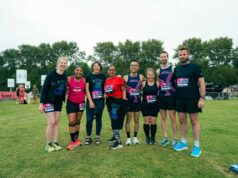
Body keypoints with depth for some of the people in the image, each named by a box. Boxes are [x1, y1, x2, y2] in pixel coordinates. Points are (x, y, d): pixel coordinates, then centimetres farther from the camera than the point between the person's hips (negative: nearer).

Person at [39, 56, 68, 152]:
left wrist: (63, 100, 7)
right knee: (51, 122, -8)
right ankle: (48, 144, 9)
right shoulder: (51, 74, -13)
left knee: (56, 122, 7)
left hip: (58, 102, 5)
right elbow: (44, 89, -13)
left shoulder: (65, 77, 3)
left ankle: (55, 142, 16)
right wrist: (41, 103, -15)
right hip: (49, 101, -5)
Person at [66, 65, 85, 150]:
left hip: (81, 102, 2)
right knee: (72, 121, -8)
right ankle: (73, 141, 4)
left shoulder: (84, 80, -2)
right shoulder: (69, 79, -6)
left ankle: (76, 139, 26)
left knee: (78, 121, 12)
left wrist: (83, 98, 1)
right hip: (71, 102, -2)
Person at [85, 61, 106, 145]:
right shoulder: (89, 76, 1)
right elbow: (87, 89, -3)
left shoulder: (103, 77, 7)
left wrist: (105, 94, -2)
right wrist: (90, 101, -10)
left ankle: (97, 137, 20)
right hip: (90, 101, -2)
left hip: (100, 101, 2)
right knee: (89, 119, -1)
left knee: (98, 119, 9)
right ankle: (88, 137, 14)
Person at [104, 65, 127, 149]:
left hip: (117, 101, -7)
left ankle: (118, 141, -9)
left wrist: (124, 96, -20)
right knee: (113, 120, 17)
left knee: (115, 120, -12)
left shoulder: (119, 78, -5)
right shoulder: (106, 80, 12)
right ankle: (115, 136, 33)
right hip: (109, 101, 7)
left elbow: (123, 89, -4)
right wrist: (105, 94, 3)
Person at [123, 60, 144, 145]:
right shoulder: (125, 77, -2)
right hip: (128, 101, -1)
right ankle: (128, 138, 15)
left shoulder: (141, 77, 0)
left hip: (137, 101, 1)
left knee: (136, 120, 9)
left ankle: (135, 137, 23)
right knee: (128, 120, 4)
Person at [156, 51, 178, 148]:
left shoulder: (173, 69, 0)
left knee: (172, 118, -1)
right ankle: (165, 138, 18)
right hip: (161, 96, 4)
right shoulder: (158, 71, 11)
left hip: (171, 96, -4)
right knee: (163, 118, 7)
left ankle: (175, 139, 10)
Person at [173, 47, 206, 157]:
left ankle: (197, 146, 11)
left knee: (194, 121, 1)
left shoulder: (195, 67, -3)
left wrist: (202, 98, -14)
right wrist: (175, 95, 9)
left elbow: (201, 82, -7)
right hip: (179, 99, 5)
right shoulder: (176, 69, 11)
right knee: (182, 121, 10)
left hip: (192, 99, -5)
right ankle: (183, 142, 22)